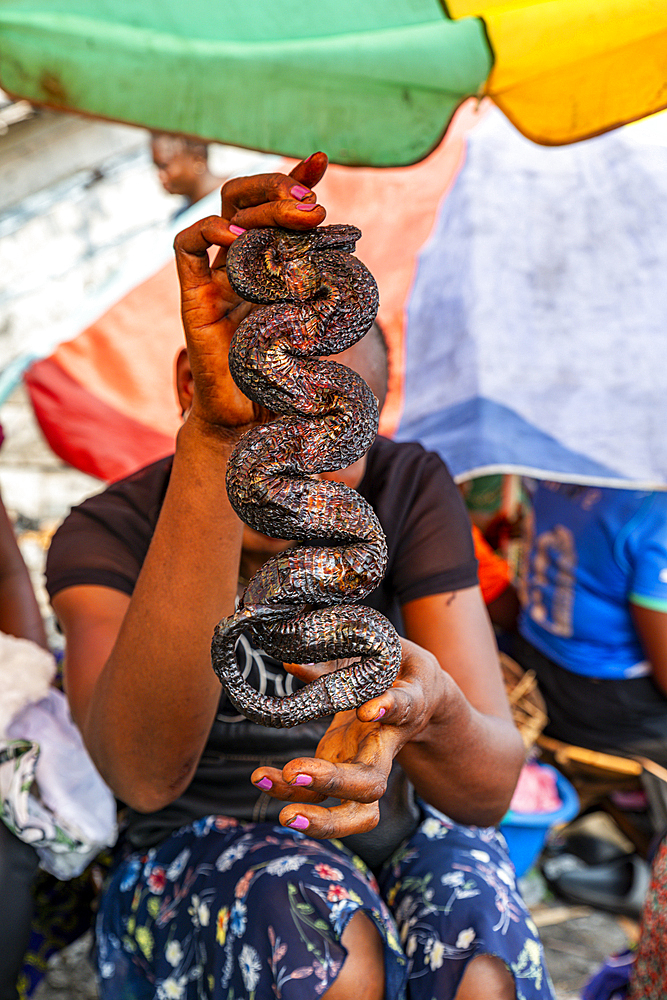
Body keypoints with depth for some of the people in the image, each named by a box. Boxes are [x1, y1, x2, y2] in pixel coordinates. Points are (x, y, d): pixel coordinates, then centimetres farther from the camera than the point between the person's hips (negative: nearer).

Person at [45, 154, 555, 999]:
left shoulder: (410, 493, -11)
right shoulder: (107, 537, -15)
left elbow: (492, 791, -17)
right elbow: (146, 775, -37)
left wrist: (432, 712, -43)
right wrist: (215, 435, -46)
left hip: (406, 832, 2)